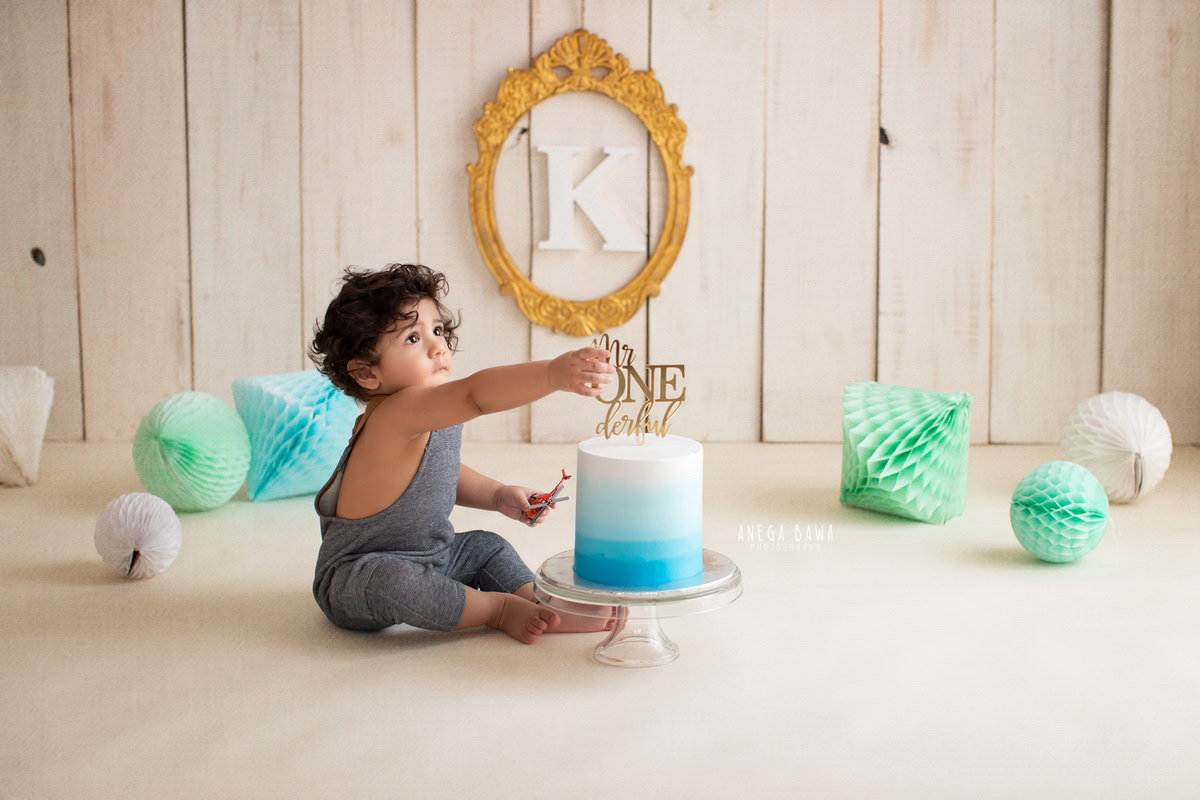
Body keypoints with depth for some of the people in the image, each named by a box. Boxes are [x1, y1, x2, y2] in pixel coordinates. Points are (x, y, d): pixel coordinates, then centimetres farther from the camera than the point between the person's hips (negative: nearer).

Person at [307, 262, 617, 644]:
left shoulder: (440, 418, 2)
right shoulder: (399, 412, -29)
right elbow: (477, 393, -47)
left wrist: (497, 495, 9)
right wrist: (553, 374, -58)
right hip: (354, 579, -10)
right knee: (390, 579, -37)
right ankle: (499, 608, -19)